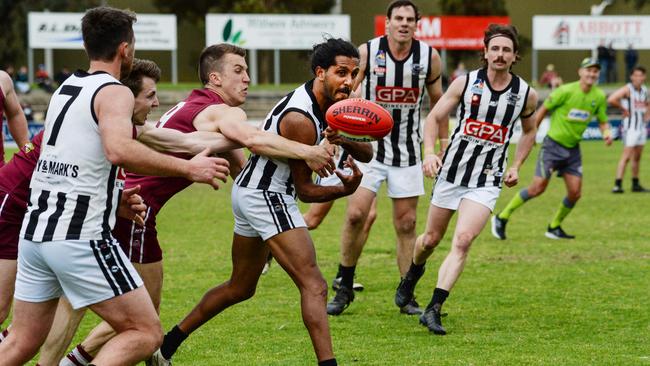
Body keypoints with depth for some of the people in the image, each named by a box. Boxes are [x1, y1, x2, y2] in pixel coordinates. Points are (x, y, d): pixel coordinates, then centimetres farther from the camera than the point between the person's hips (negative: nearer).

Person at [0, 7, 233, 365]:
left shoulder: (65, 89, 18)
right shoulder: (114, 92, -8)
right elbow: (118, 149, -28)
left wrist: (123, 194, 41)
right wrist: (188, 168, -23)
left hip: (35, 229, 8)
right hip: (81, 237, -8)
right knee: (146, 334, -2)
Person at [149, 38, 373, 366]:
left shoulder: (328, 103, 4)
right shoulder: (300, 120, -23)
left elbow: (366, 154, 0)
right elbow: (305, 190, -16)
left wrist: (345, 139, -22)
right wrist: (344, 190, -35)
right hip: (266, 196, -11)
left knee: (240, 287, 22)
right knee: (313, 286, -18)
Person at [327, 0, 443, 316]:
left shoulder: (429, 56, -3)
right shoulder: (366, 53, -10)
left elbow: (438, 102, 11)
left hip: (407, 150, 2)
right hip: (369, 146, -2)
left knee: (406, 224, 3)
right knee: (356, 214, -13)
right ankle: (345, 288, 3)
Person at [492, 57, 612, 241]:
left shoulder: (599, 96, 0)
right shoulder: (566, 91, -15)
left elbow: (603, 121, 10)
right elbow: (544, 109, -6)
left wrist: (607, 133, -12)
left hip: (573, 148, 5)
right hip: (553, 145, -5)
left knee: (575, 193, -3)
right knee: (538, 188, -12)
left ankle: (554, 228, 18)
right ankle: (501, 218, 3)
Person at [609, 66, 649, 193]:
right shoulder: (627, 89, -13)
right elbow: (611, 100, -27)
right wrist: (623, 109, -16)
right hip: (630, 126, -8)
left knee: (637, 157, 13)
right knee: (626, 156, -13)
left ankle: (635, 184, 21)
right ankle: (617, 184, -14)